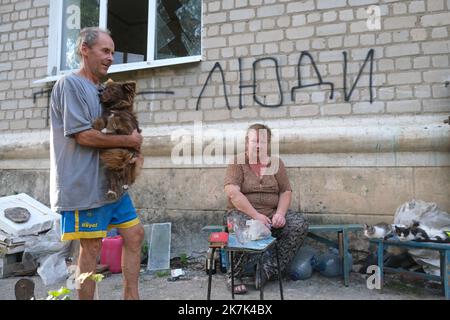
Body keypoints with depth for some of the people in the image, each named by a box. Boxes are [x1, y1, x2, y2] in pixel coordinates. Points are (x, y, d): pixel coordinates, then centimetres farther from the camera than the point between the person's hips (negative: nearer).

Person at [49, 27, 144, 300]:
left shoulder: (102, 89, 17)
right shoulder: (70, 84, -8)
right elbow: (83, 135, -18)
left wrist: (133, 148, 3)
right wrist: (129, 141, -10)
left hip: (112, 180, 9)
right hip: (85, 185, -9)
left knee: (135, 234, 10)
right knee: (92, 248, 0)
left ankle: (131, 295, 22)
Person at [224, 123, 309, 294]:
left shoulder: (276, 163, 9)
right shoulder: (237, 163, -3)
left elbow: (286, 191, 5)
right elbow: (232, 192, -16)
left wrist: (280, 213, -14)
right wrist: (255, 215, -23)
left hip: (272, 214, 4)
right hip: (243, 213, -4)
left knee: (300, 224, -19)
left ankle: (268, 269, -16)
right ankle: (234, 276, -14)